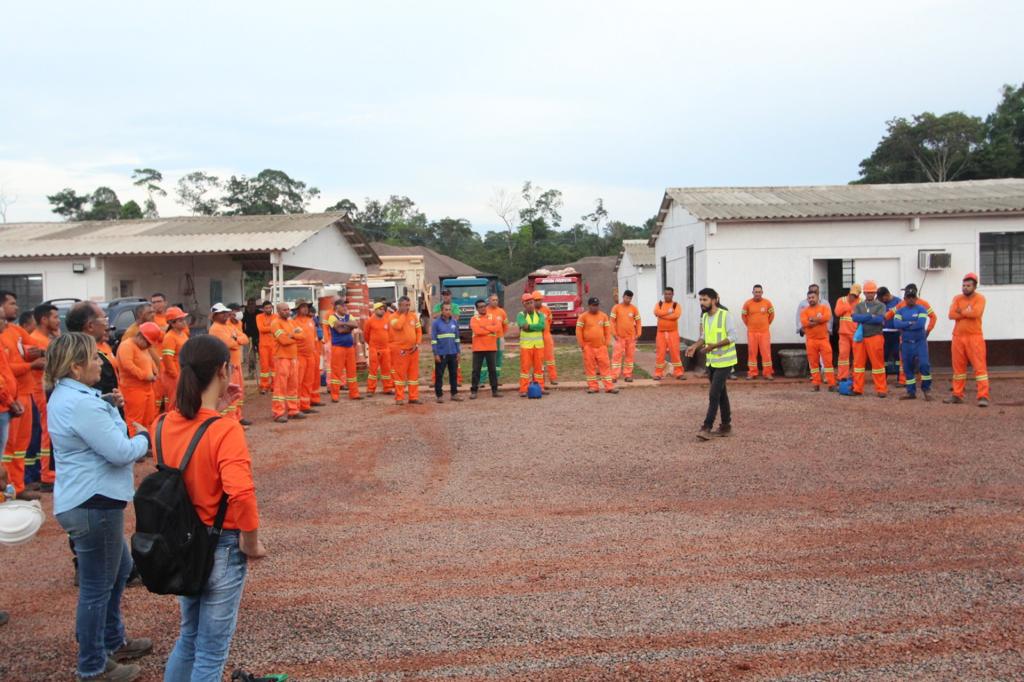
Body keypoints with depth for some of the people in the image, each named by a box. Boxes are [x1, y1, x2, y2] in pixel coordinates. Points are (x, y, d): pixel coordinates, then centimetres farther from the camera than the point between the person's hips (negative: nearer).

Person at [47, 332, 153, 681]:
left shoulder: (66, 396, 9)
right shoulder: (80, 404, -25)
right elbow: (120, 451, -23)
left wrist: (132, 440, 3)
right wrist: (144, 438, -5)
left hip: (88, 500, 11)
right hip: (93, 505, -11)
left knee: (119, 568, 25)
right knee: (97, 586, 4)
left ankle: (113, 642, 41)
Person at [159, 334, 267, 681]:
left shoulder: (162, 425, -4)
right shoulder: (226, 429, -23)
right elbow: (241, 494, -34)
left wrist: (215, 408, 10)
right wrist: (251, 543, -18)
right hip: (221, 546, -6)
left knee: (189, 637, 27)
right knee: (211, 652, 10)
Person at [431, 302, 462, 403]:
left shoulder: (454, 322, 7)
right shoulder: (436, 322, -5)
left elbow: (457, 337, 13)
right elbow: (433, 339, -6)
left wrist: (459, 351, 9)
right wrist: (435, 353, -11)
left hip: (453, 353, 4)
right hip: (441, 353, -4)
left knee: (454, 374, 9)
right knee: (439, 375, 2)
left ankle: (454, 394, 19)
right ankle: (439, 395, 11)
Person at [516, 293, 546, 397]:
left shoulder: (540, 314, 9)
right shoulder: (521, 315, 2)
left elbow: (542, 325, -11)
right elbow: (523, 326, -19)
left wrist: (530, 326, -17)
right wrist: (535, 327, -17)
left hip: (539, 345, 3)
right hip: (525, 345, -3)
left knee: (539, 367, 5)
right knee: (525, 367, -5)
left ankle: (540, 388, 12)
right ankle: (523, 390, -3)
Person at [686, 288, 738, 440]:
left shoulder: (725, 315, -15)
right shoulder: (704, 317, 7)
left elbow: (732, 337, -17)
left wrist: (714, 346, -28)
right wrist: (694, 346, -4)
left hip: (724, 361, -7)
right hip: (711, 361, 7)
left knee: (714, 394, -11)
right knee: (721, 394, 13)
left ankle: (707, 427, -10)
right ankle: (726, 426, 21)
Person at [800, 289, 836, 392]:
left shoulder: (824, 307, 6)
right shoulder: (804, 311, 5)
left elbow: (827, 317, -15)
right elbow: (805, 322, -14)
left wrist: (813, 319, -13)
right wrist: (819, 319, -14)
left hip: (824, 339, -1)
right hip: (811, 340, 1)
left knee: (828, 361, -2)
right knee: (813, 362, 4)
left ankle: (831, 384, 1)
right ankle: (816, 384, 10)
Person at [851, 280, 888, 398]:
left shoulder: (881, 305, 2)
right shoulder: (859, 306, 11)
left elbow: (880, 319, -16)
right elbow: (855, 317, -9)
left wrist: (863, 319, -11)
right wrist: (871, 317, -16)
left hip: (875, 338, -3)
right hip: (860, 337, 3)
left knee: (877, 363, 0)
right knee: (858, 362, 5)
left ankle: (881, 389, 6)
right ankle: (857, 389, 12)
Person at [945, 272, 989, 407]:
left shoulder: (980, 298, -2)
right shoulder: (957, 298, 8)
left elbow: (976, 313, -21)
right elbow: (951, 315, -6)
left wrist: (961, 311, -7)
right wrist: (968, 313, -12)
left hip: (974, 337, -4)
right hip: (958, 337, 5)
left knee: (980, 366, -8)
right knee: (958, 367, 11)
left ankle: (983, 397, -10)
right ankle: (957, 395, 19)